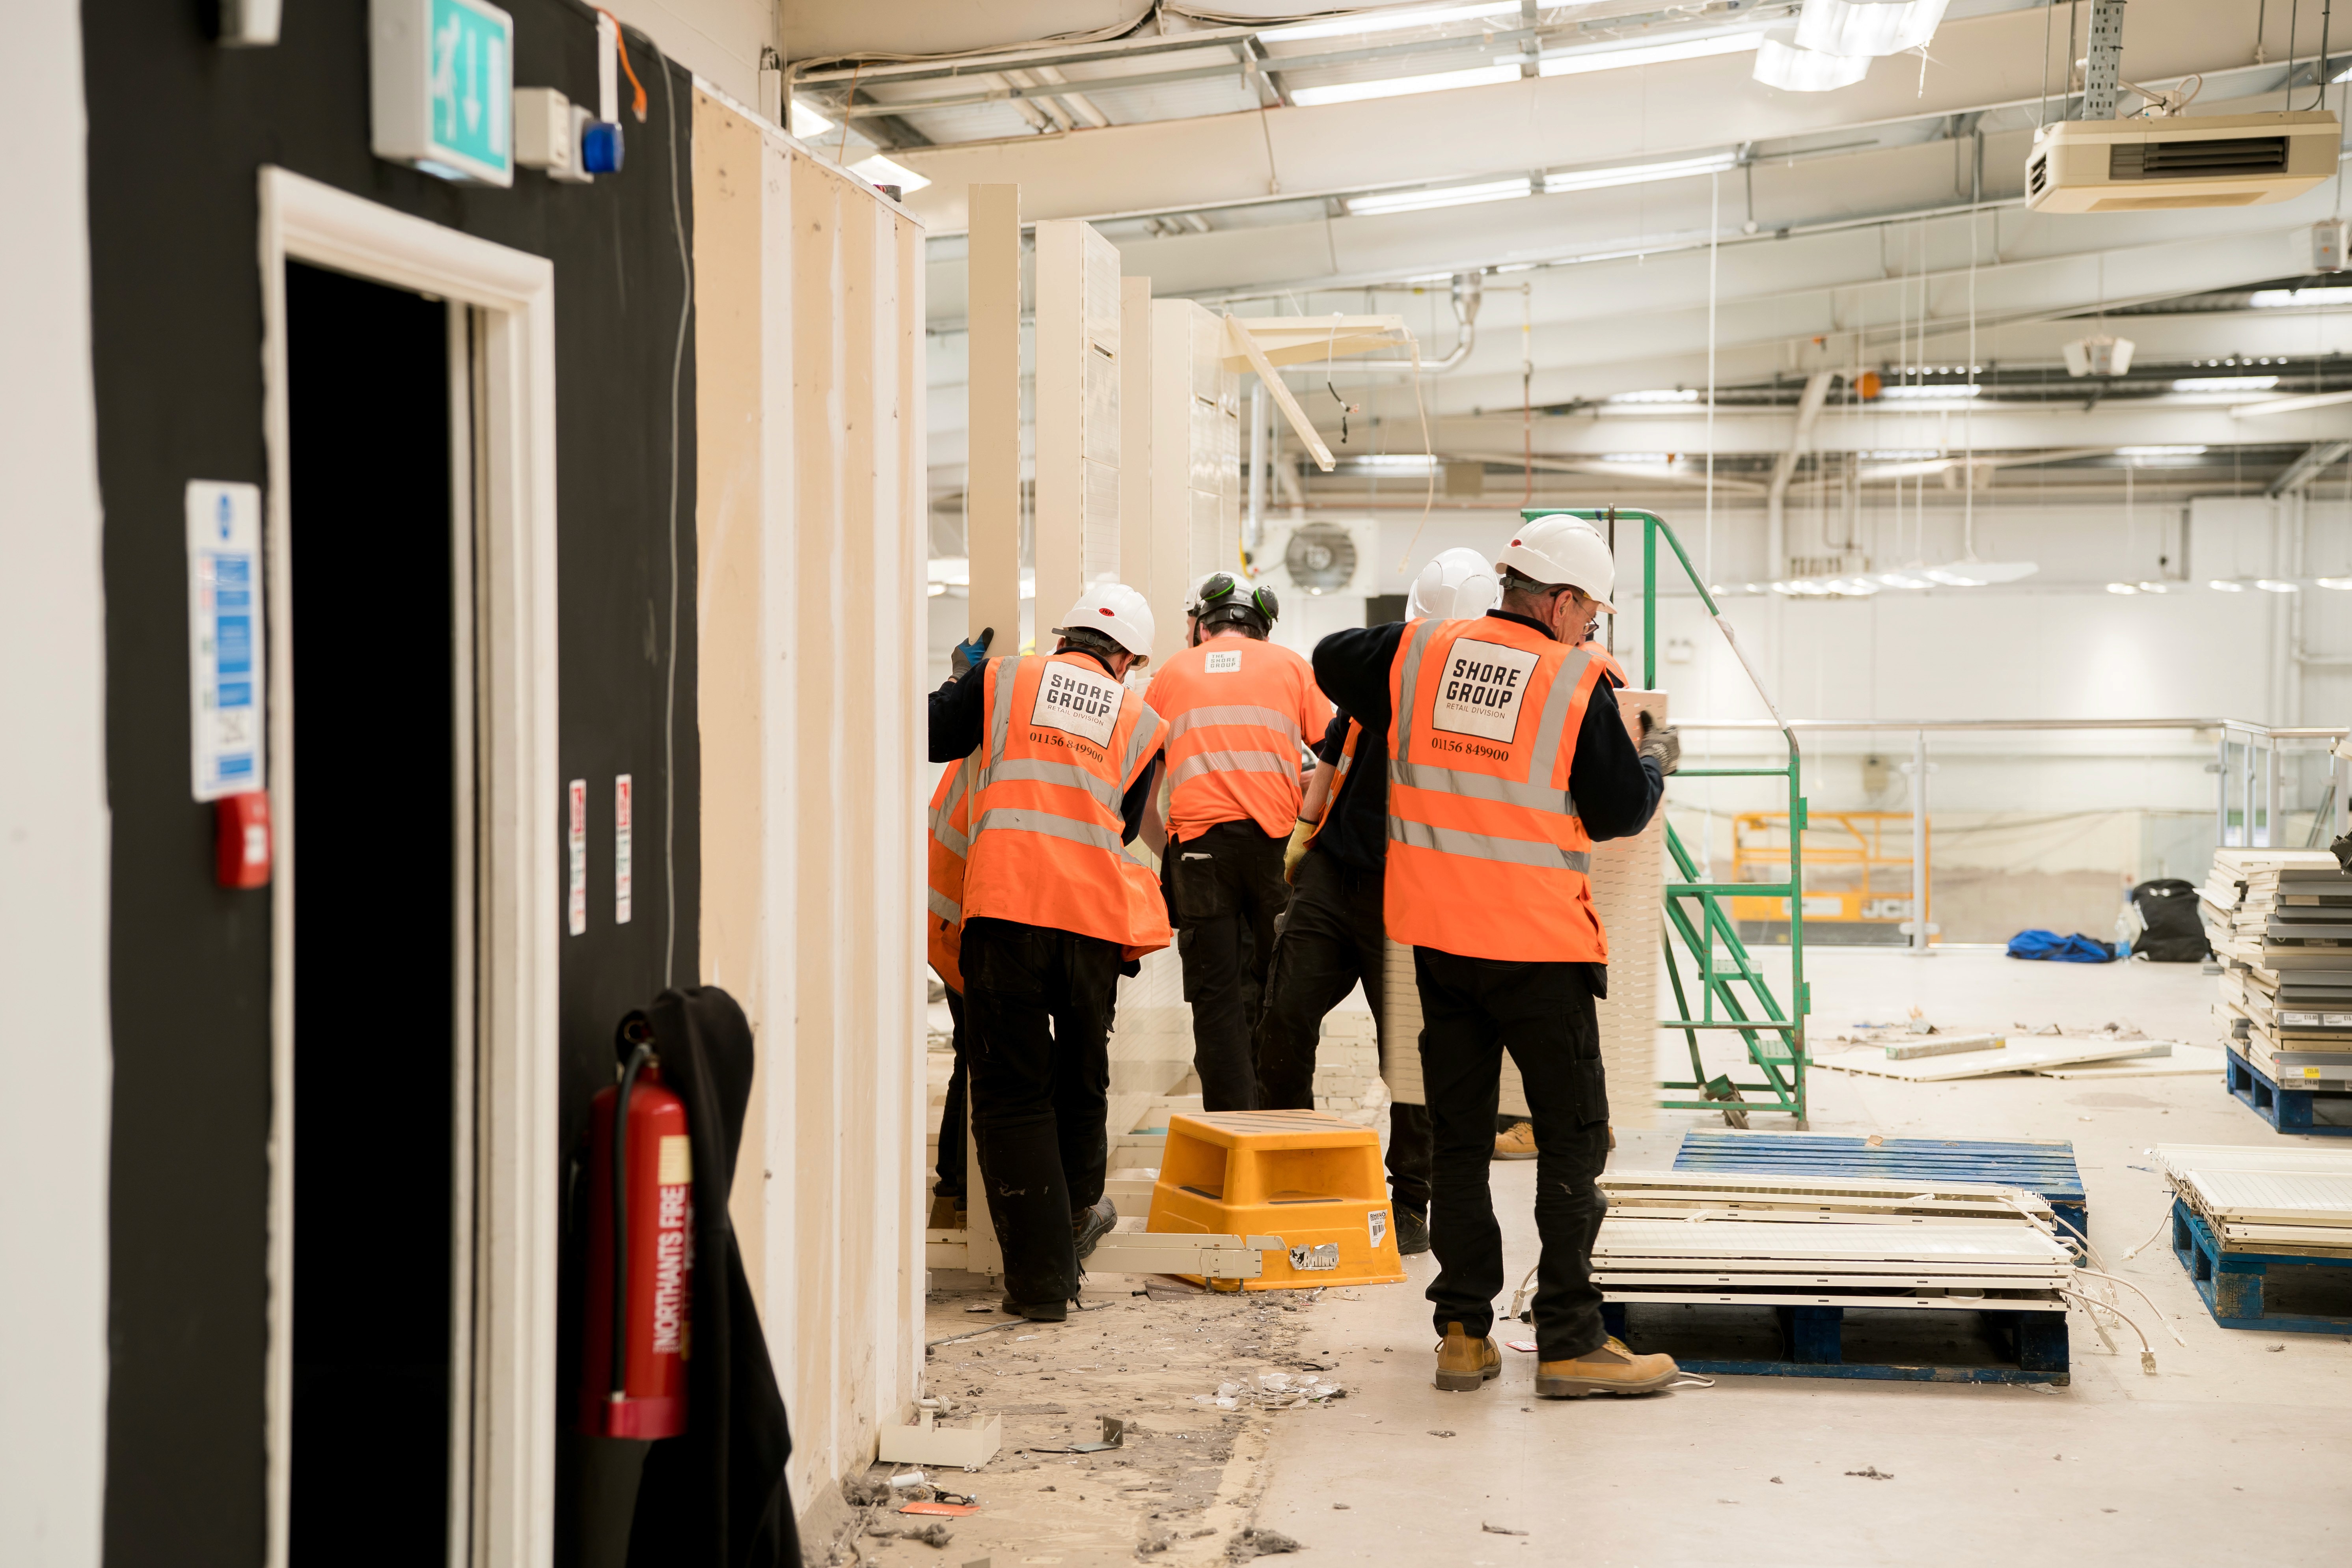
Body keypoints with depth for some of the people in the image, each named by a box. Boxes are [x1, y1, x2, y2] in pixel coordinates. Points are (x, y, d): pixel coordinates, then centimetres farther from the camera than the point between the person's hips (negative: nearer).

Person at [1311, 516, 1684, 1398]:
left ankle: (1463, 1333, 14)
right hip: (1540, 945, -5)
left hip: (1437, 936, 5)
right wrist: (1656, 761, 17)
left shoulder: (1418, 655, 2)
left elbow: (1330, 662, 20)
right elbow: (1619, 812, -3)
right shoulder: (1577, 686, -10)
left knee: (1458, 1136, 12)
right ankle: (1569, 1341, 3)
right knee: (1572, 1140, 4)